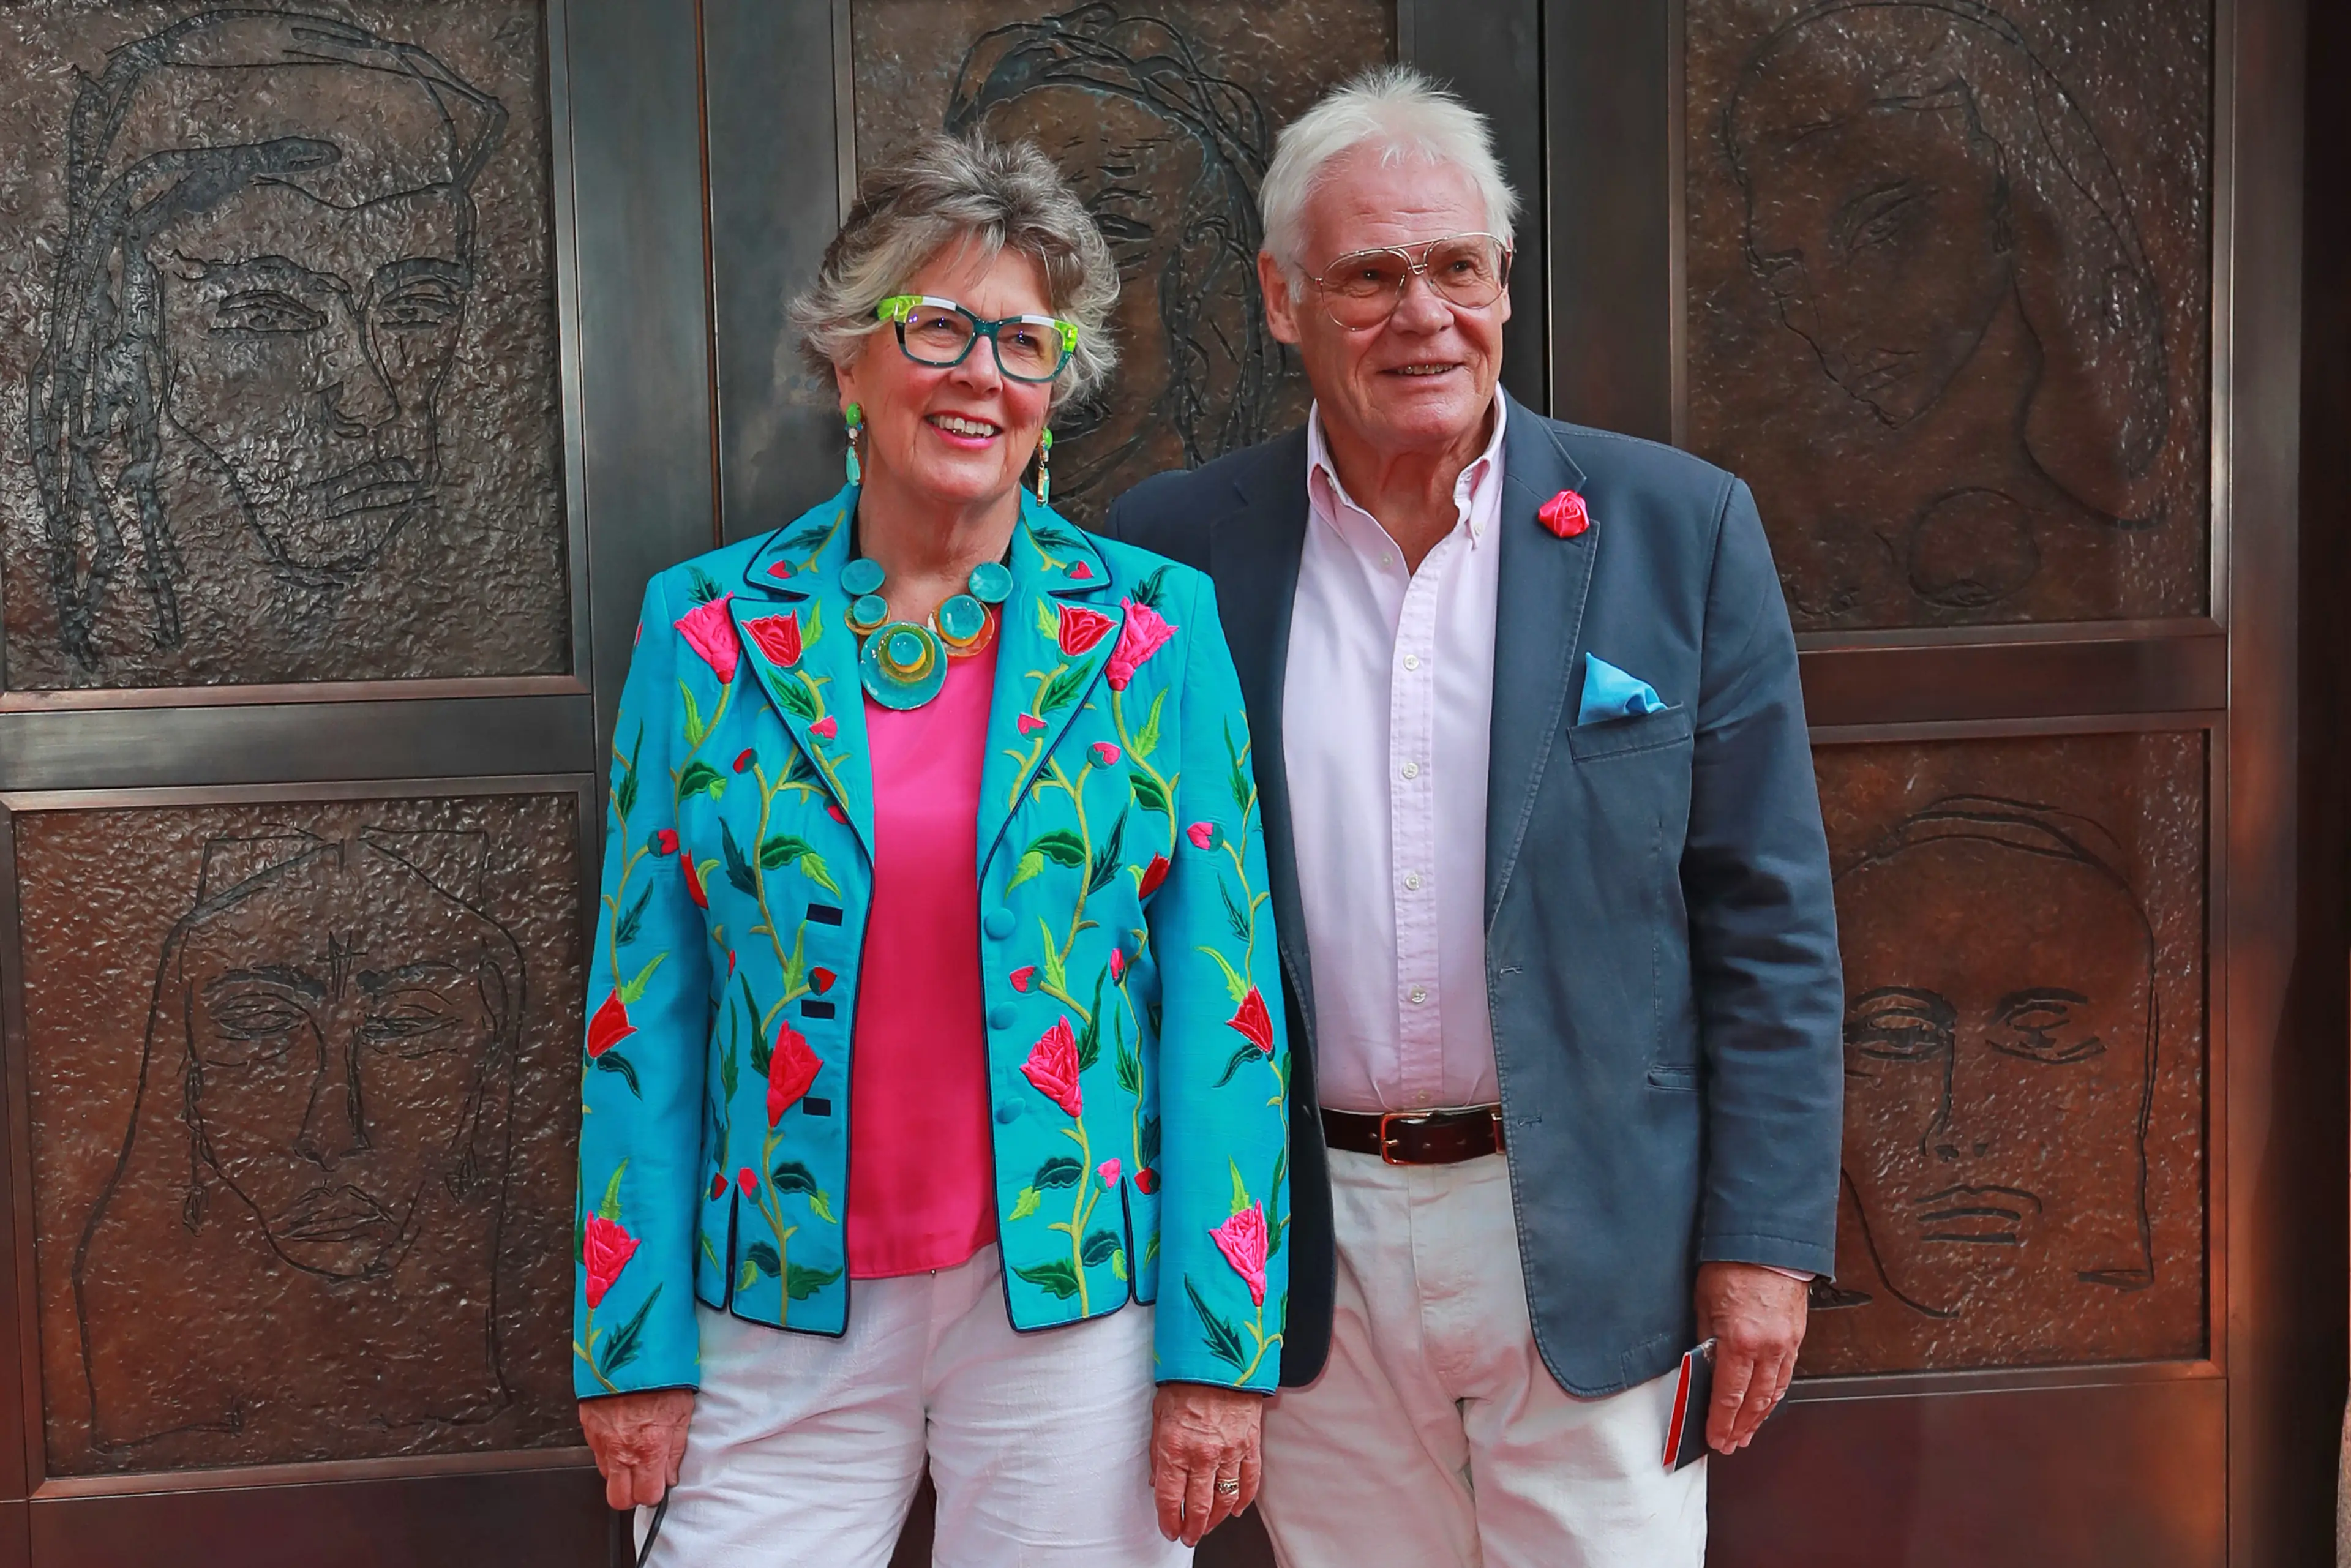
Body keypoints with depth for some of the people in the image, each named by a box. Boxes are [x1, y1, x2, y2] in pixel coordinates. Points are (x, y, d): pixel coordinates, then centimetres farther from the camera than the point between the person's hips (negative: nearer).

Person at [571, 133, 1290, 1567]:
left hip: (1080, 1297, 0)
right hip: (785, 1313, 1)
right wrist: (636, 1343, -1)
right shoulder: (709, 629, 1)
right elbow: (646, 1001, 2)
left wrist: (1220, 1352, -6)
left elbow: (1222, 994, -3)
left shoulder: (1153, 631, -1)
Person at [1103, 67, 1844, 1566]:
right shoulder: (1174, 547, 0)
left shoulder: (1678, 527, -2)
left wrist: (1762, 1238, -5)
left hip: (1588, 1235, -1)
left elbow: (1770, 921, -1)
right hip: (1308, 1252, 1)